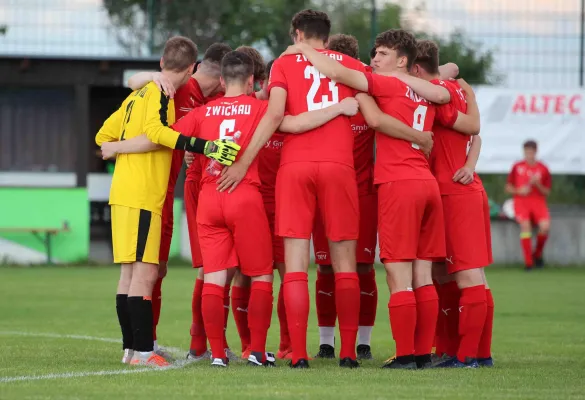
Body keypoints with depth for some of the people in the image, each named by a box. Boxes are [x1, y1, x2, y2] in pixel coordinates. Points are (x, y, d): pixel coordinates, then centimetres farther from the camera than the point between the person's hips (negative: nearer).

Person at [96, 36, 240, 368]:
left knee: (131, 272, 12)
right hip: (143, 197, -9)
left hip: (124, 193, 9)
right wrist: (204, 147, -32)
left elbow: (104, 137, 21)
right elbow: (155, 130, -27)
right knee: (145, 272, -10)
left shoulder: (139, 94, 18)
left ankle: (131, 349, 16)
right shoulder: (160, 95, -7)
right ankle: (143, 351, -13)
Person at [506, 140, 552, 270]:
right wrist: (519, 191, -9)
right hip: (521, 201, -1)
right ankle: (528, 262, -24)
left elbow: (547, 192, 7)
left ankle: (537, 254, 3)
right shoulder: (517, 167, 8)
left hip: (538, 201, 1)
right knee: (525, 225, -28)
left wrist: (537, 184, -12)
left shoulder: (543, 169, 7)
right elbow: (508, 188, 11)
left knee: (545, 226, -25)